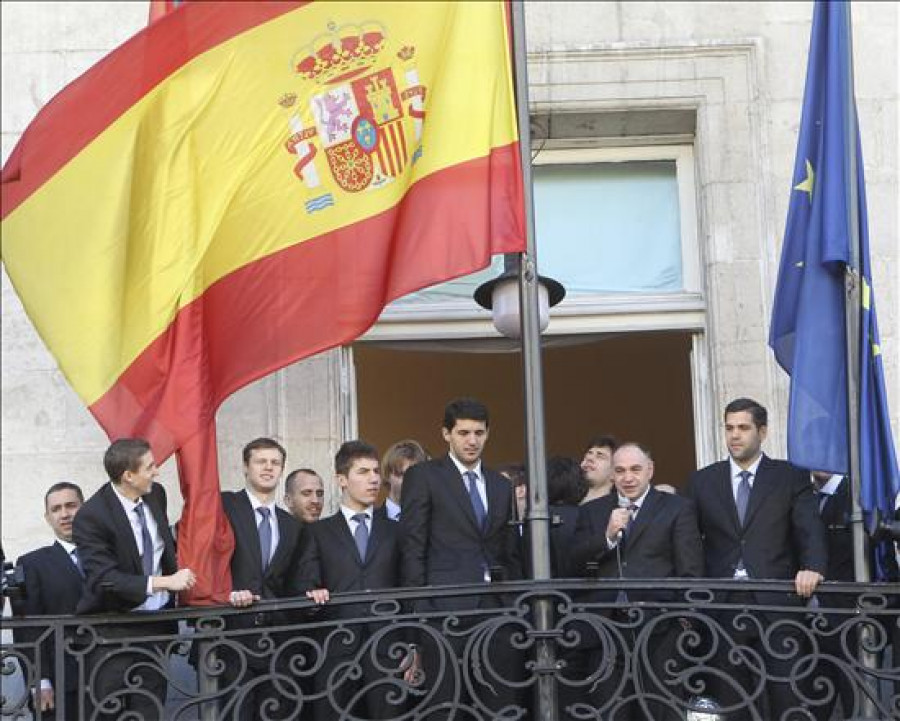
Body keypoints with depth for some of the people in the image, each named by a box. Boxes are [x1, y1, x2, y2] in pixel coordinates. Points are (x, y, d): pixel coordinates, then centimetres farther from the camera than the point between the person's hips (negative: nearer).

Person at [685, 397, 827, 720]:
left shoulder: (790, 478, 5)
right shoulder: (702, 481, 12)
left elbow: (810, 530, -5)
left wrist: (812, 567, -26)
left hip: (776, 603, -2)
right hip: (722, 605, 2)